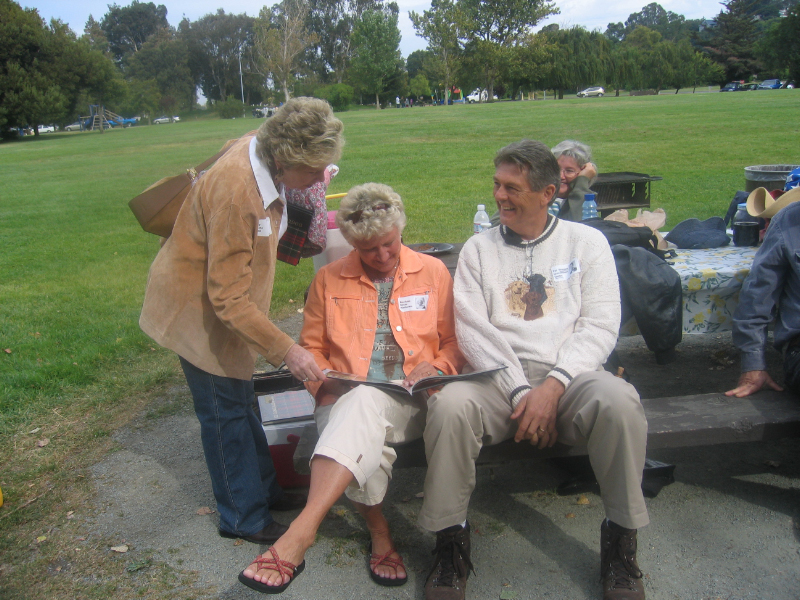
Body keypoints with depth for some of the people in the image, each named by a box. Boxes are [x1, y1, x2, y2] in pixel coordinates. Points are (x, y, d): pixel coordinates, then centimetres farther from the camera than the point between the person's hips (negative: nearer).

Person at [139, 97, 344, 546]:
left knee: (240, 403, 19)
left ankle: (264, 489, 35)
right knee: (227, 414, 3)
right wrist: (287, 351, -32)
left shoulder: (259, 149, -11)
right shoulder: (236, 194, -35)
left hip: (222, 295, 8)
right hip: (199, 310, -8)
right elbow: (230, 300, -31)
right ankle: (246, 519, 19)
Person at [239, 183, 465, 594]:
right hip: (346, 402, 2)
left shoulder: (433, 272, 13)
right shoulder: (329, 279, 13)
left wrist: (436, 367, -6)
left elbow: (454, 341, 15)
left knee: (365, 401, -37)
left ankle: (301, 530, -42)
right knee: (364, 444, -35)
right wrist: (323, 381, -2)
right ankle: (379, 534, -8)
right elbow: (312, 347, 18)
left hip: (411, 404, -1)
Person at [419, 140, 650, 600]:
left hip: (569, 374, 0)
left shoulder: (587, 242, 11)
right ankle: (452, 541, -11)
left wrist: (554, 385, -15)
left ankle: (621, 540, -9)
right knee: (450, 404, -31)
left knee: (619, 402, -32)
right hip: (499, 377, 0)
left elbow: (601, 326, 1)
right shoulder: (478, 249, 13)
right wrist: (520, 392, -12)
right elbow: (474, 330, 1)